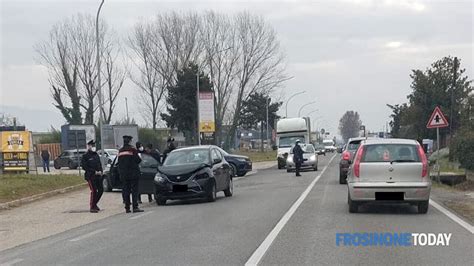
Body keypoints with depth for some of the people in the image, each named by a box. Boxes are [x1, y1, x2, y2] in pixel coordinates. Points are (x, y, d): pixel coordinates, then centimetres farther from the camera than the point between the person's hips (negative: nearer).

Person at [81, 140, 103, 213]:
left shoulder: (96, 155, 18)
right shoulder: (85, 156, -4)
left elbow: (100, 164, 22)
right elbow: (84, 167, -10)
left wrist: (100, 171, 1)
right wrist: (94, 172, -14)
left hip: (98, 176, 7)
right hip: (90, 176, -7)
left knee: (101, 190, 6)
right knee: (94, 191, -10)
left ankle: (94, 204, 24)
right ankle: (92, 207, -1)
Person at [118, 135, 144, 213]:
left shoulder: (120, 151, 9)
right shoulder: (132, 149, -9)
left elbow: (119, 162, 13)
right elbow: (138, 160, -10)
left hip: (123, 174, 6)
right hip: (133, 172, -5)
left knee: (126, 190, 9)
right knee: (134, 189, -4)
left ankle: (127, 208, 9)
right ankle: (135, 207, -11)